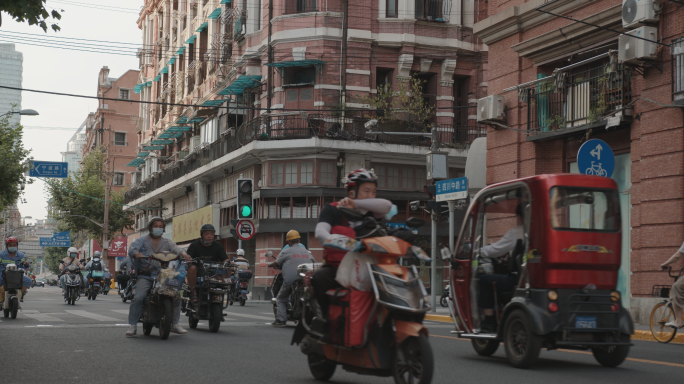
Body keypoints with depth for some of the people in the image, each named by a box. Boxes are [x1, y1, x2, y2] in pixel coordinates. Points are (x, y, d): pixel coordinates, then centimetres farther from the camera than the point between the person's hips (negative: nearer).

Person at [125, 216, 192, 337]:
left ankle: (174, 324, 4)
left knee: (177, 296, -11)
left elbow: (175, 248, -4)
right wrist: (136, 253, -35)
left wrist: (183, 253, -28)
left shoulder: (167, 242, 16)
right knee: (138, 298, -24)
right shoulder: (142, 240, 9)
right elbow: (132, 248, -10)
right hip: (145, 276, -3)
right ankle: (132, 326, -14)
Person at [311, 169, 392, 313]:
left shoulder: (370, 213, 12)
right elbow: (320, 232, -13)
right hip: (336, 267, -2)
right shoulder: (332, 210, 5)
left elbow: (386, 205, -10)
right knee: (319, 278, -33)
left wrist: (355, 204, -20)